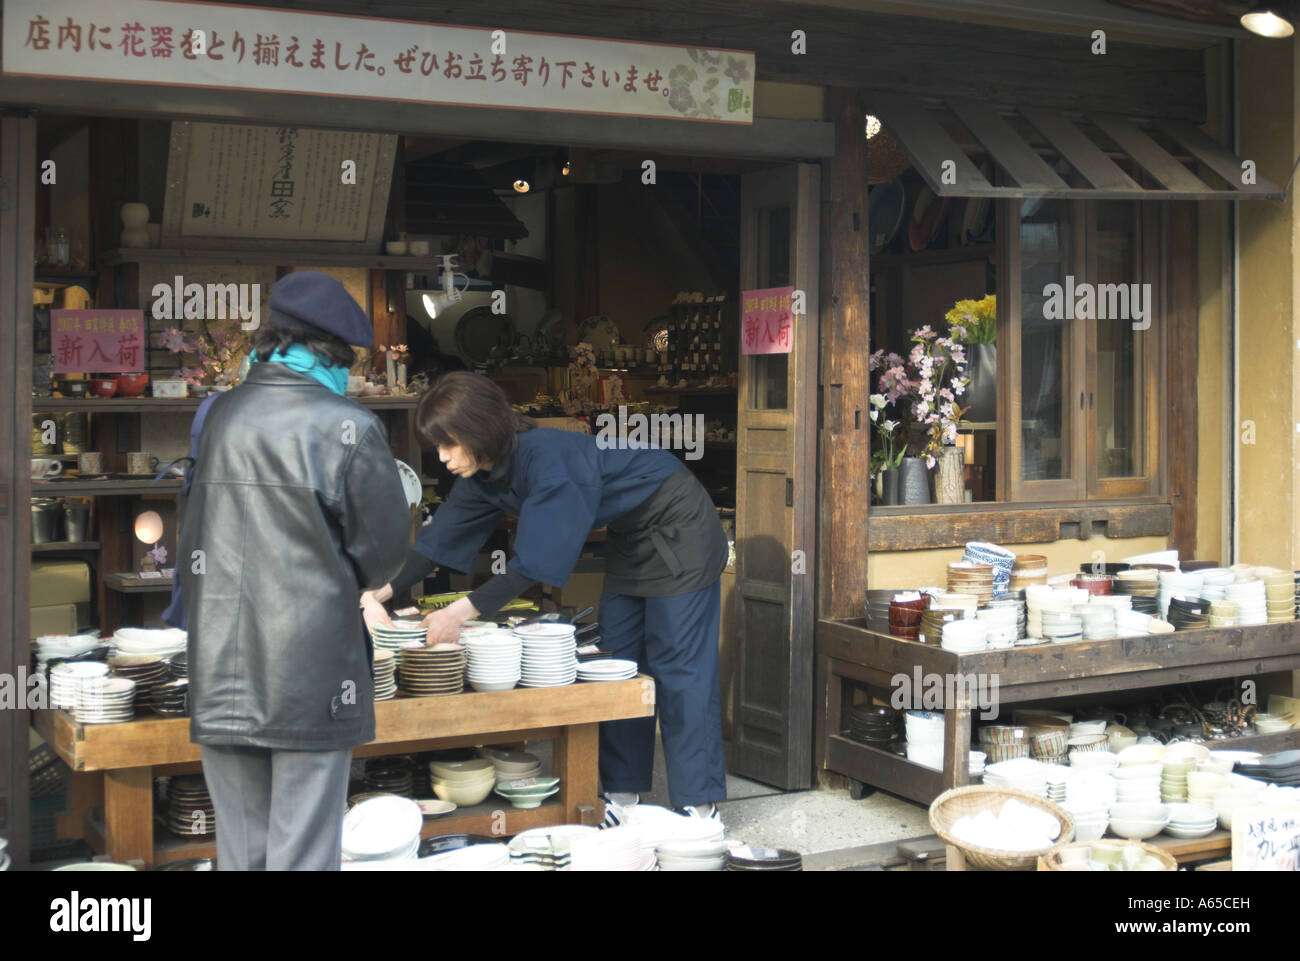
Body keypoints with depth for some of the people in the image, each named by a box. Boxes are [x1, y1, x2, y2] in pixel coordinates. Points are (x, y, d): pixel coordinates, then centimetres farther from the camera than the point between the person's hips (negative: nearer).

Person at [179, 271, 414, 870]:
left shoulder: (212, 417, 2)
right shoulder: (348, 427, -9)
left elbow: (187, 545, 7)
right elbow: (385, 551, -3)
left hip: (220, 681, 4)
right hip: (312, 680, -4)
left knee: (239, 852, 13)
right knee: (304, 854, 4)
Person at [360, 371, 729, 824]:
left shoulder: (547, 456, -33)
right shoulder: (486, 472, -5)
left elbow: (538, 559, -37)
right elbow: (441, 538, -3)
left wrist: (463, 611, -38)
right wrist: (378, 594, -14)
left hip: (679, 532, -9)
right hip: (631, 540, 9)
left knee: (677, 665, -8)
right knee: (618, 663, 8)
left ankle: (698, 806, -2)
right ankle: (623, 792, 15)